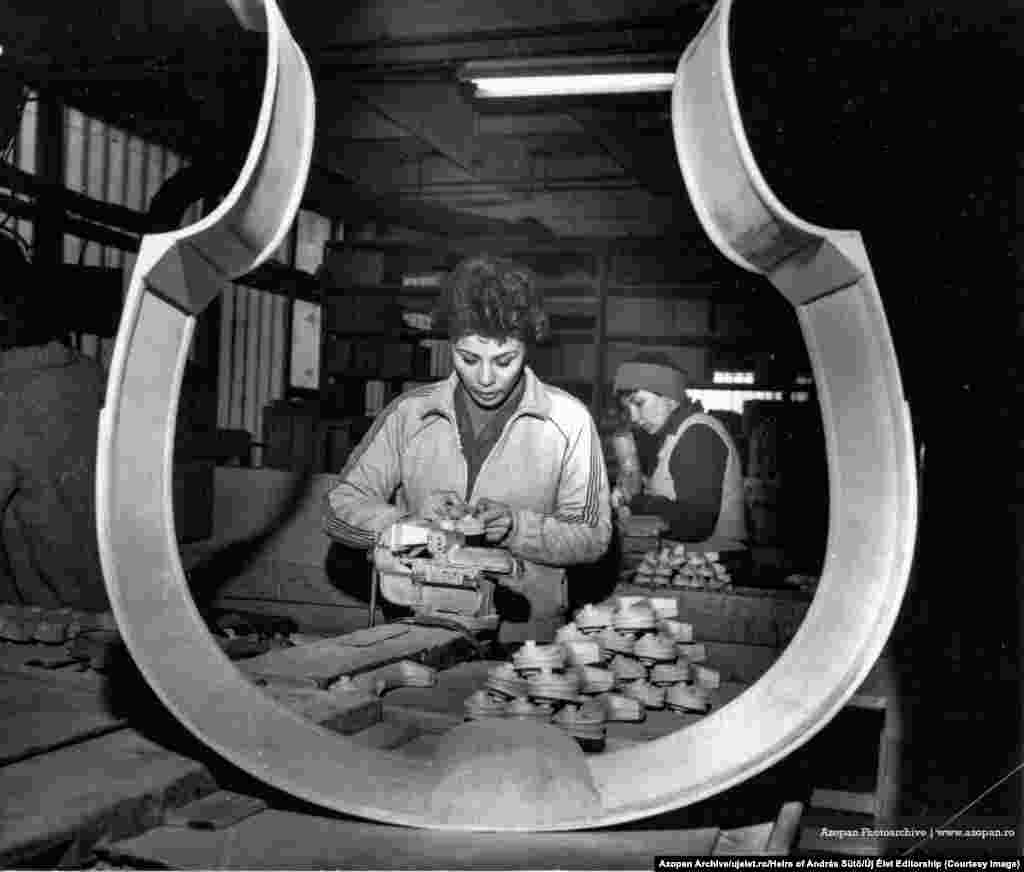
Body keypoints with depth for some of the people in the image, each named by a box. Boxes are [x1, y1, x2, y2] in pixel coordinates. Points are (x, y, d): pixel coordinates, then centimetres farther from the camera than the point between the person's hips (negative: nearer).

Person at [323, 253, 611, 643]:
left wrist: (516, 527, -14)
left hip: (525, 639, -1)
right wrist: (410, 521, -12)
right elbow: (338, 508, 6)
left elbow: (593, 536, 3)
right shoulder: (409, 413, 5)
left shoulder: (568, 419, 1)